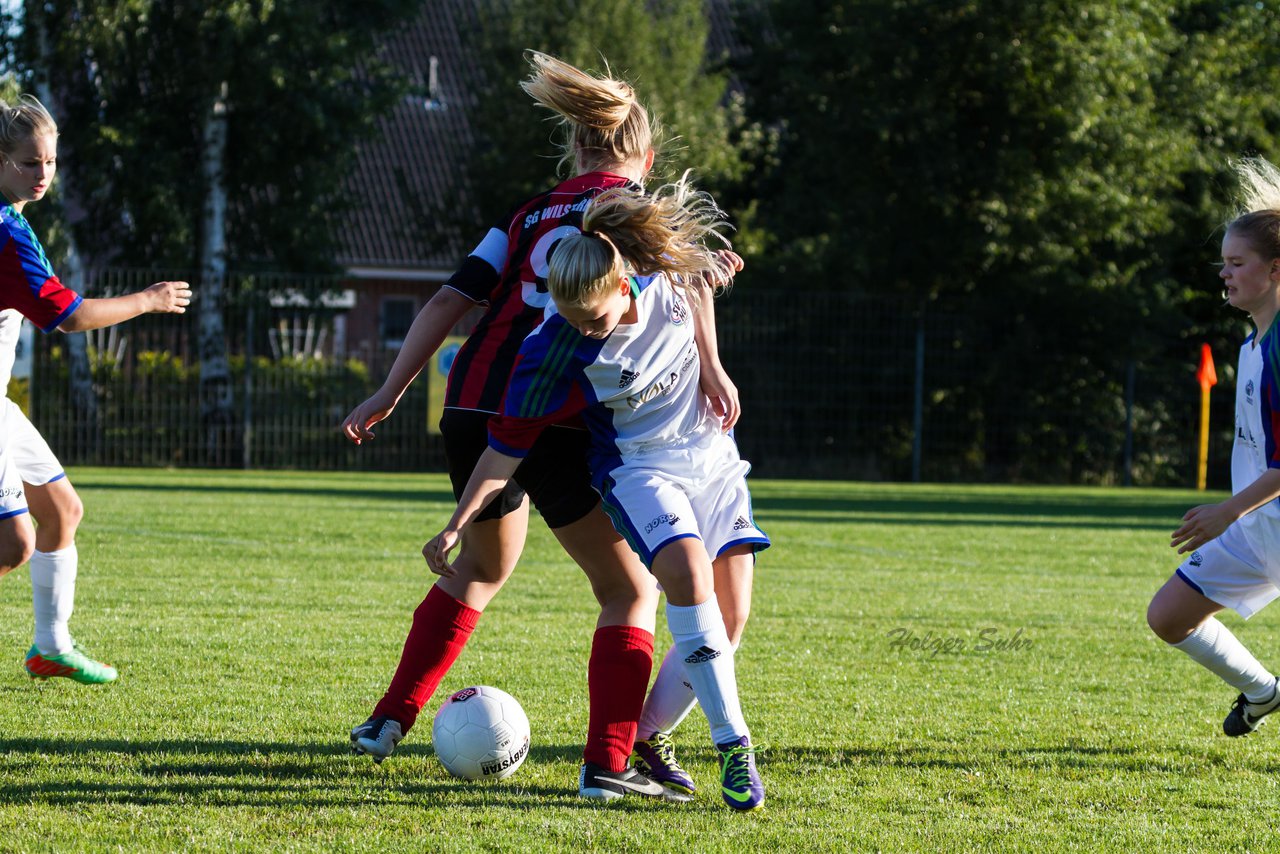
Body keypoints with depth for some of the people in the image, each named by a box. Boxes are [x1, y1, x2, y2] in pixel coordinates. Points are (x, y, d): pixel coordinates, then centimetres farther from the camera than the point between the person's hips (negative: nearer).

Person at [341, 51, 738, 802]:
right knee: (630, 591, 5)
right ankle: (607, 764, -7)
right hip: (556, 422, -6)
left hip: (472, 405, 6)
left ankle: (390, 721, 30)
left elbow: (451, 301, 12)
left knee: (481, 567, 29)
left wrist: (389, 395, 11)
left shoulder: (532, 214, 19)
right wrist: (710, 366, -22)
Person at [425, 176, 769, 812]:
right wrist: (455, 527, -15)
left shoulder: (671, 282, -17)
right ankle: (732, 744, -28)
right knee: (688, 570, -31)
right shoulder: (552, 355, -23)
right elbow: (507, 448, -14)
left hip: (710, 454, 4)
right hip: (636, 469, -4)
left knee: (726, 614, -6)